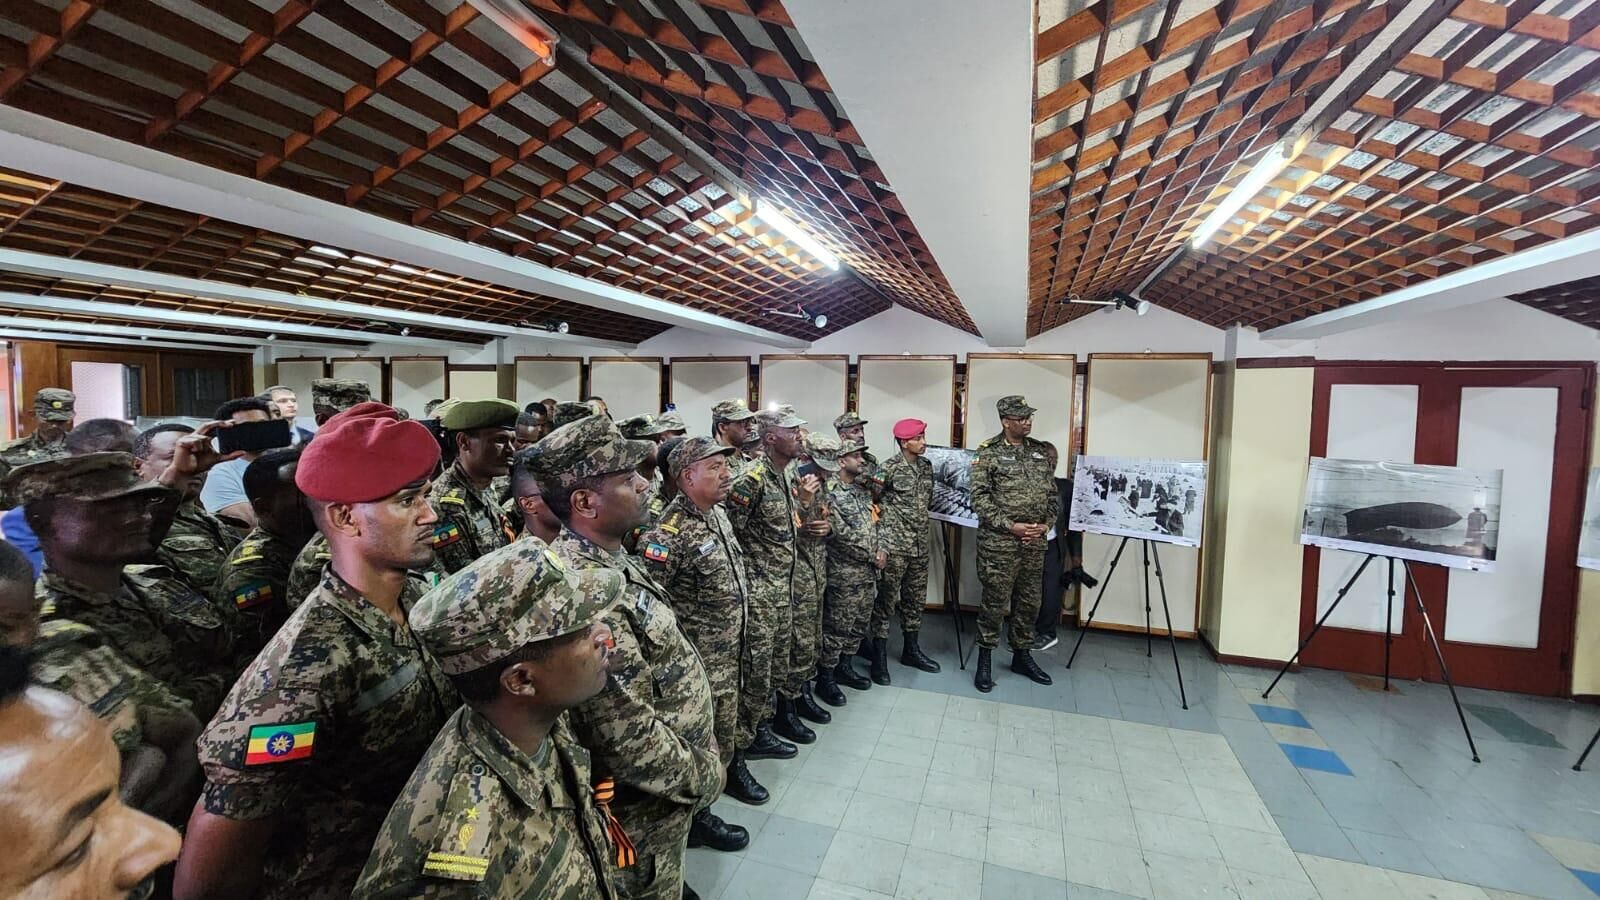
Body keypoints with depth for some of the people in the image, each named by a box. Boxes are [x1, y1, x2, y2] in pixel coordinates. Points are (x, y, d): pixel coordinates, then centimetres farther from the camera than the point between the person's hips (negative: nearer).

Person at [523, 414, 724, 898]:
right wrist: (702, 778, -16)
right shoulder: (587, 590, -33)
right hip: (644, 806, -8)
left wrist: (699, 764, 12)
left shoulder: (611, 559, -1)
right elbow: (626, 738, -32)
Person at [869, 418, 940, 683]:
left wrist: (917, 519, 14)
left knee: (915, 599, 15)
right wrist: (879, 544, -11)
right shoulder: (889, 468, -12)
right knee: (886, 600, 0)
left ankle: (911, 650, 30)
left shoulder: (927, 466, 8)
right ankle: (879, 657, 9)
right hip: (893, 545, -7)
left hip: (920, 545, 7)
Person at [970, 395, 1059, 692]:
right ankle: (985, 659, 14)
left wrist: (1046, 524, -1)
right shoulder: (988, 453, -6)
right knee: (995, 601, 1)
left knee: (1030, 601, 14)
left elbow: (1053, 494, 14)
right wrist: (1010, 526, -15)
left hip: (1035, 542, 5)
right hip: (999, 542, -5)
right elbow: (979, 498, -10)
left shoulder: (1042, 452, 11)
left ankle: (1022, 655, 30)